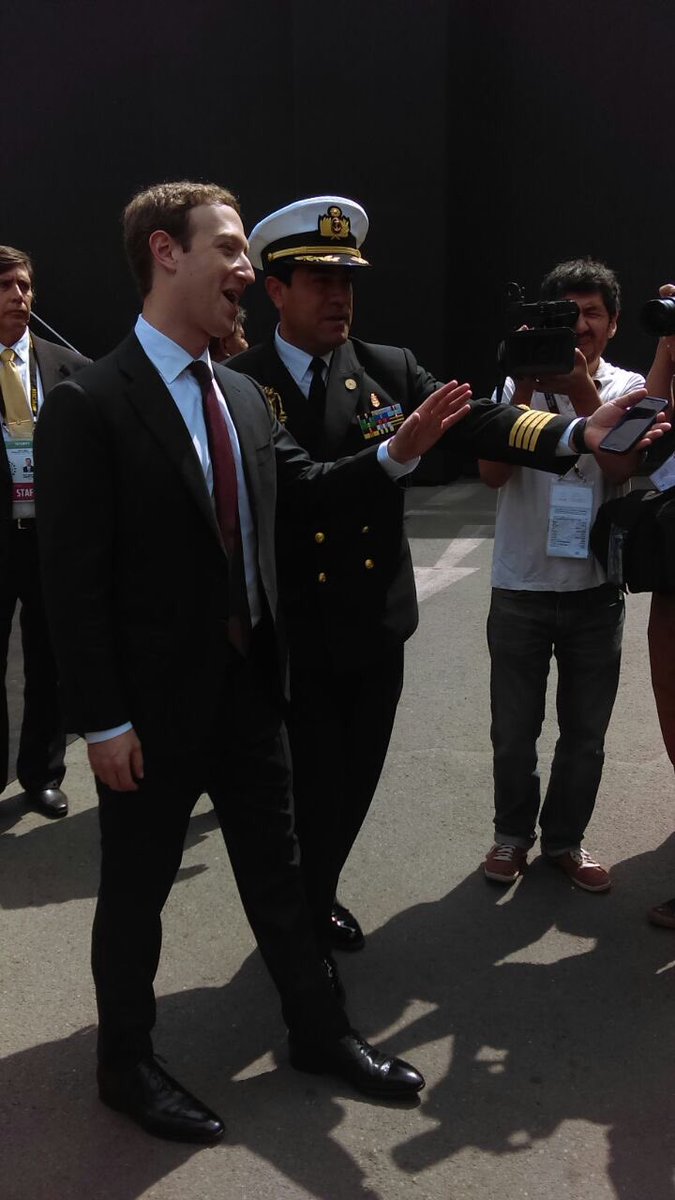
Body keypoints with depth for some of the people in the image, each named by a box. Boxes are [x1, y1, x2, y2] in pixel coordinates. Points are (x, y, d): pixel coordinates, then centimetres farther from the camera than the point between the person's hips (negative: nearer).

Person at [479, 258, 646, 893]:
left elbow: (624, 469, -14)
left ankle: (564, 838, 32)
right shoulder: (520, 385, -1)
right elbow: (492, 471, -13)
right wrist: (527, 387, -21)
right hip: (519, 589, -1)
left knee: (585, 733, 12)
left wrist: (583, 393, -23)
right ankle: (512, 833, 31)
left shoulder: (626, 389, 2)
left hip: (595, 590, 1)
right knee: (513, 730, 10)